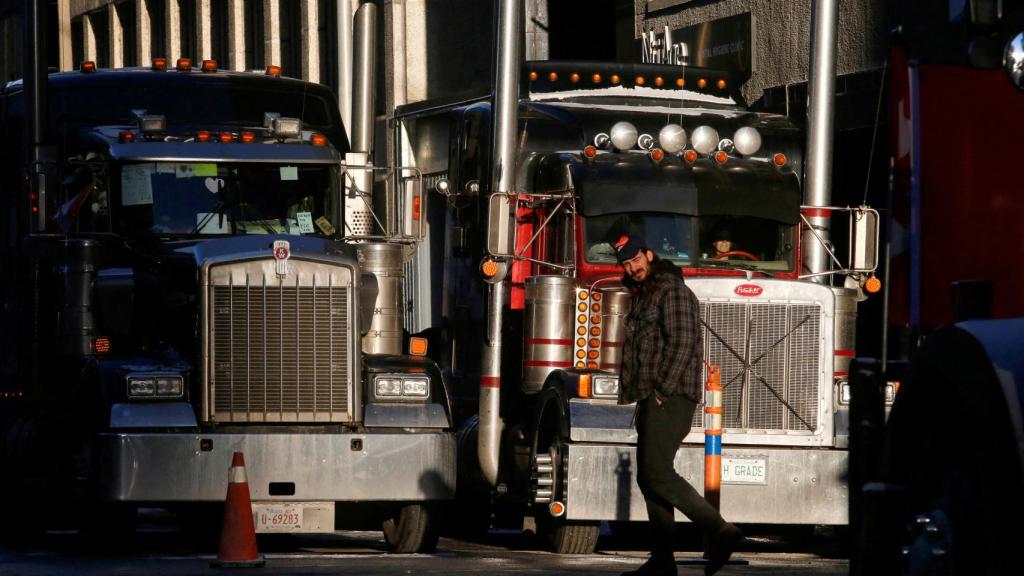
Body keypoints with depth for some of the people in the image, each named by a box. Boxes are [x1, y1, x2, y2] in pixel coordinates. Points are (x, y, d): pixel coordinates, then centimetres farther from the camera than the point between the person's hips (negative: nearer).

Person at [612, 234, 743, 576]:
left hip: (670, 398, -10)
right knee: (649, 478, 7)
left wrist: (663, 391, -20)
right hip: (652, 399, 10)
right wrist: (631, 394, 15)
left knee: (657, 474, -18)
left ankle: (719, 532, -18)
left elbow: (683, 343, -18)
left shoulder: (672, 291, -9)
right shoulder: (642, 298, 21)